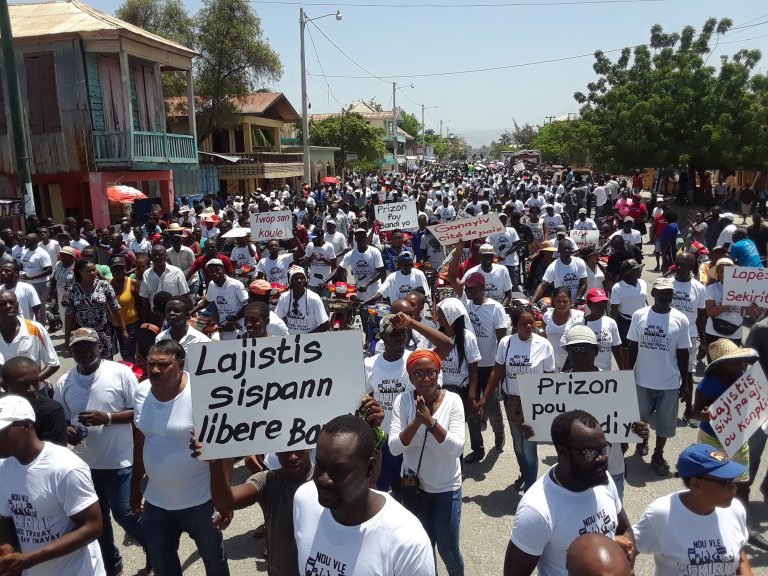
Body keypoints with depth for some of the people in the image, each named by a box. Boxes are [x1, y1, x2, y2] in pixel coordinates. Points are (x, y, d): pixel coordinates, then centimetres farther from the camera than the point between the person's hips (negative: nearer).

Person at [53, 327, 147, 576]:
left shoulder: (120, 372, -14)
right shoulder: (63, 383, -1)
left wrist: (107, 418, -24)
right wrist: (66, 430, -12)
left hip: (119, 461, -5)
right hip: (84, 463, 5)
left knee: (124, 514, 1)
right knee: (97, 517, 18)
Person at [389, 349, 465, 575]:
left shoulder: (453, 400, -15)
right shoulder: (403, 401, -12)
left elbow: (457, 448, -21)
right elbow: (394, 448, -17)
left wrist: (431, 422, -33)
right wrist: (416, 422, -31)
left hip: (446, 488, -1)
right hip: (414, 486, 1)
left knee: (448, 550, 12)